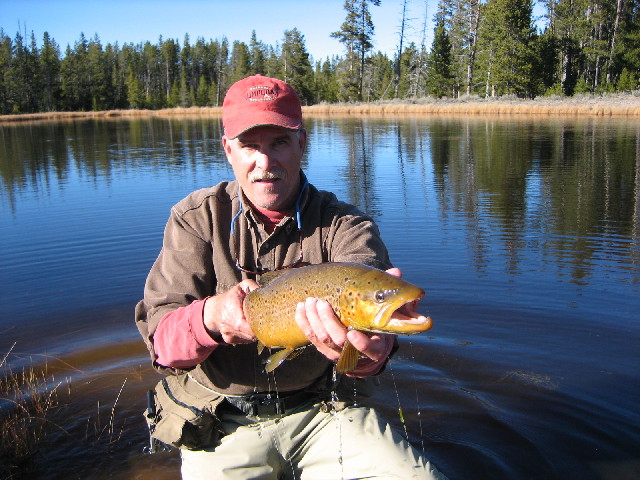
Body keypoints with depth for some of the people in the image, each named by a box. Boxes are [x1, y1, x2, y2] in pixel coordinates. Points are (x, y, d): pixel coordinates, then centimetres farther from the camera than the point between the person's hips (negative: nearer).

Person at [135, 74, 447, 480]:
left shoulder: (346, 226, -3)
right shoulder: (197, 219, -1)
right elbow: (160, 337, -8)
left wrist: (371, 349, -48)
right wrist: (209, 317, -31)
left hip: (325, 411, 0)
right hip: (223, 423, 1)